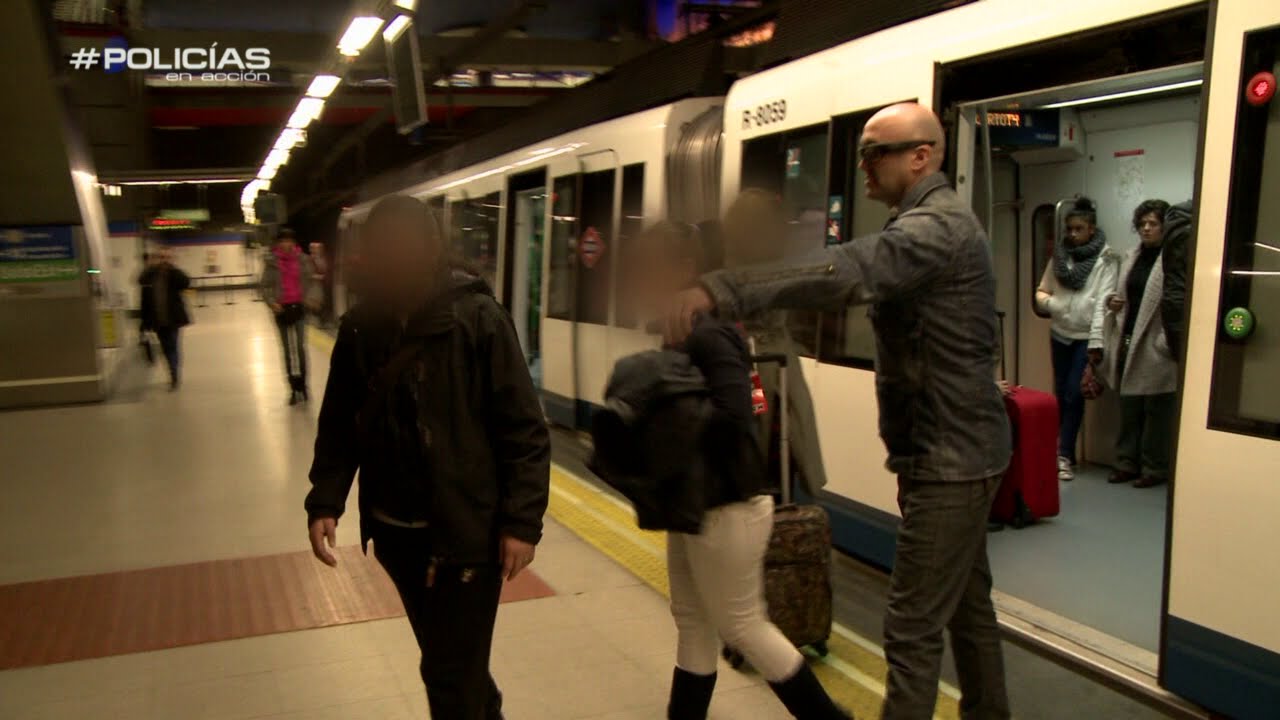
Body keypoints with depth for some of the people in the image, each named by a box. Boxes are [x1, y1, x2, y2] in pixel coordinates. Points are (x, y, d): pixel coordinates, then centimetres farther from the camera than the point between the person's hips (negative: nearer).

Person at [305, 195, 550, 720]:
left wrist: (522, 520, -17)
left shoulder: (477, 317, -15)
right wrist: (325, 501, -4)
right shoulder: (359, 327, -1)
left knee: (452, 676, 1)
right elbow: (340, 424, 8)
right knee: (447, 659, 24)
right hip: (393, 530, 5)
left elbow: (524, 429, -14)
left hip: (467, 529, -5)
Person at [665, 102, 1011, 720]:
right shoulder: (935, 222, 15)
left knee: (914, 625, -4)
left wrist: (721, 291, -48)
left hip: (948, 460, -10)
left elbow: (843, 271, -39)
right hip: (961, 452, 10)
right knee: (967, 605, 21)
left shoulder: (934, 226, -21)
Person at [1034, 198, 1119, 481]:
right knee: (1060, 393, 12)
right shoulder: (1059, 254, 5)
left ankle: (1064, 455, 3)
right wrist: (1053, 304, -12)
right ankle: (1061, 452, 23)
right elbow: (1041, 292, 9)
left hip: (1086, 336, -5)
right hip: (1060, 333, 5)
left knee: (1074, 394, -5)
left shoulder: (1106, 258, -8)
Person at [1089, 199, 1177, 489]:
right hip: (1128, 342, 7)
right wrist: (1111, 302, 2)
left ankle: (1154, 468, 14)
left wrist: (1170, 342, -20)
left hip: (1156, 347, -7)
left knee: (1156, 410, 3)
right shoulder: (1132, 257, 14)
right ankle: (1128, 462, 22)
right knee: (1129, 407, 12)